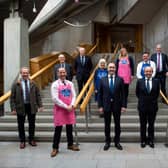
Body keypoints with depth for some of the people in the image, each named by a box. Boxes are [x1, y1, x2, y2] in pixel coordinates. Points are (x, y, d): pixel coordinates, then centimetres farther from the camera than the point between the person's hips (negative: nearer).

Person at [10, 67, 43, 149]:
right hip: (20, 107, -1)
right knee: (21, 125, 8)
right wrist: (13, 108, -9)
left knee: (32, 124, 10)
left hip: (31, 106, 2)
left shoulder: (33, 84, 4)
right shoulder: (16, 84, -2)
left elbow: (38, 95, 7)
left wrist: (40, 105, 0)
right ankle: (22, 141, 22)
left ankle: (31, 140, 27)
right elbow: (12, 98, -2)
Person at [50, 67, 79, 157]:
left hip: (70, 109, 4)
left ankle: (70, 144, 28)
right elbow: (55, 99, -13)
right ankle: (55, 148, 10)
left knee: (69, 128, 13)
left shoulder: (70, 84, 7)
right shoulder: (55, 84, -7)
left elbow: (73, 96, 7)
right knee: (58, 129, 0)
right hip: (59, 109, -4)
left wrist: (71, 105, -10)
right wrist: (66, 107, -15)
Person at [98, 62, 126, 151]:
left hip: (117, 105, 0)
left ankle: (117, 142, 22)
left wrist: (123, 105, -6)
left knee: (117, 124, 9)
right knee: (107, 125, 9)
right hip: (106, 105, 0)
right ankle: (107, 142, 22)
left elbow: (123, 93, 0)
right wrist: (100, 106, -3)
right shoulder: (102, 80, 2)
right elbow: (100, 94, 2)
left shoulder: (120, 79, 0)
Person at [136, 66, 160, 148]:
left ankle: (151, 140, 22)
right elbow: (137, 93, 8)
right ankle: (143, 141, 21)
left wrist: (153, 100, 7)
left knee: (151, 124, 10)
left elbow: (157, 93, 10)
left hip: (153, 106, 0)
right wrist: (142, 100, 7)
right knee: (143, 125, 9)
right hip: (142, 106, 0)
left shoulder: (156, 81, -1)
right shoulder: (139, 81, -3)